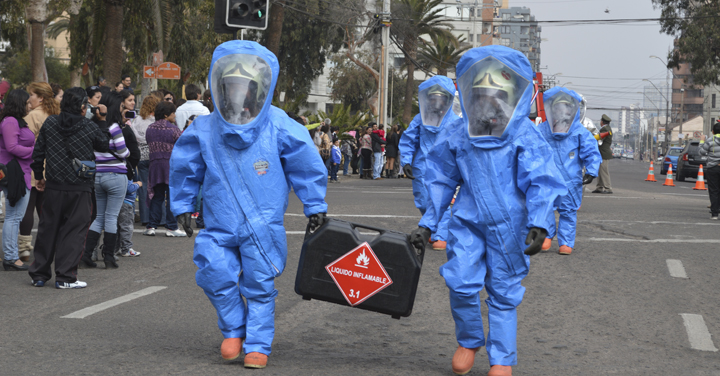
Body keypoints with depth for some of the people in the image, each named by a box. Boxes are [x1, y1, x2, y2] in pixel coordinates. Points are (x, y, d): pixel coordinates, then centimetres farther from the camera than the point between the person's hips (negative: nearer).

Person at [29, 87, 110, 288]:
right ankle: (65, 276, 2)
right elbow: (105, 145, 8)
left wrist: (39, 176, 18)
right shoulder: (89, 127, -8)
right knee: (74, 230, 4)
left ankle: (39, 274, 20)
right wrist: (103, 122, 16)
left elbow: (38, 153, 5)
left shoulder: (49, 123, 1)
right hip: (79, 188, -3)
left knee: (47, 229, 13)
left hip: (54, 187, 3)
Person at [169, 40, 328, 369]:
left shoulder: (279, 128, -6)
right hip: (219, 226, 2)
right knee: (216, 276, -10)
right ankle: (234, 330, 15)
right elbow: (184, 168, 15)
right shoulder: (204, 131, -1)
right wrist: (182, 205, 19)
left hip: (263, 226, -2)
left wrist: (315, 206, 8)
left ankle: (257, 345, 15)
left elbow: (306, 166, 4)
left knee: (259, 286, 2)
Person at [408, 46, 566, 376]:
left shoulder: (525, 136, -9)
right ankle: (469, 341, 20)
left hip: (508, 225, -2)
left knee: (504, 292, 5)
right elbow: (441, 181, 12)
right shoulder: (457, 135, 2)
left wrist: (539, 224, -24)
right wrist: (427, 224, 10)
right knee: (461, 283, -8)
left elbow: (542, 183, -11)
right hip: (468, 222, 2)